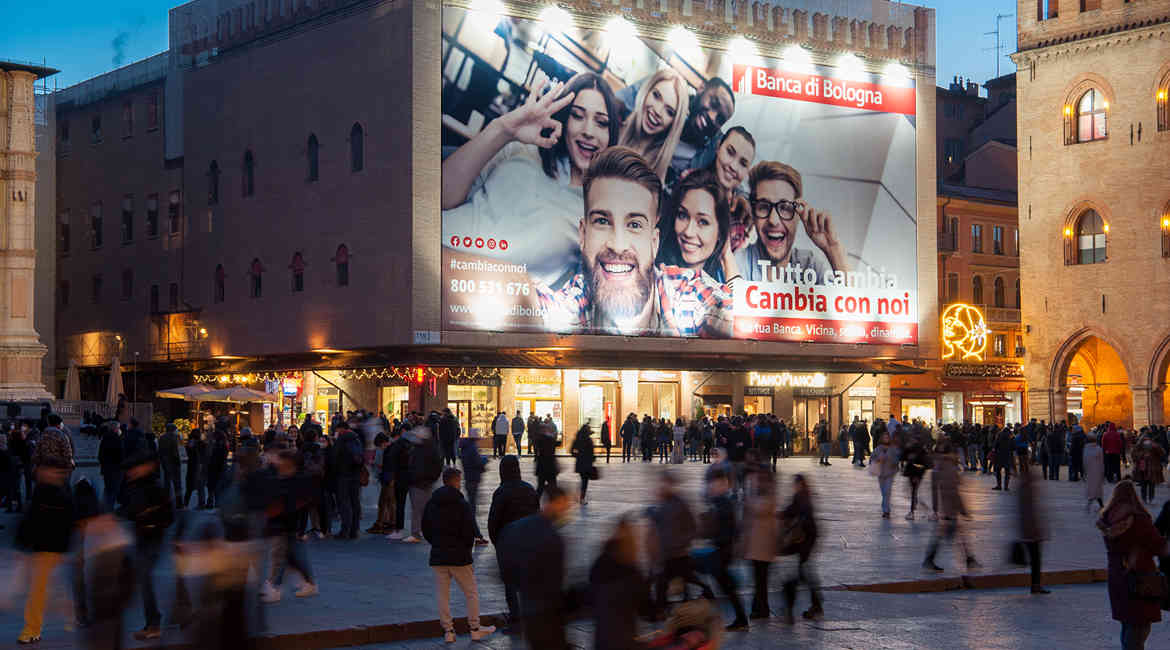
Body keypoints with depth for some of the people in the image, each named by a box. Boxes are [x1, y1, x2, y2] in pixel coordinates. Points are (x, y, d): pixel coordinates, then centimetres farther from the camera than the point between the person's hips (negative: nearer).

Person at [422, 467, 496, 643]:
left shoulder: (431, 504, 5)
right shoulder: (462, 504, -11)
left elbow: (425, 529, 10)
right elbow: (470, 530, -13)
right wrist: (468, 546, 6)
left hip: (437, 556, 4)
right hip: (459, 556, -4)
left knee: (442, 595, 8)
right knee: (471, 592, 9)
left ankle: (448, 631, 8)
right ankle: (475, 628, 13)